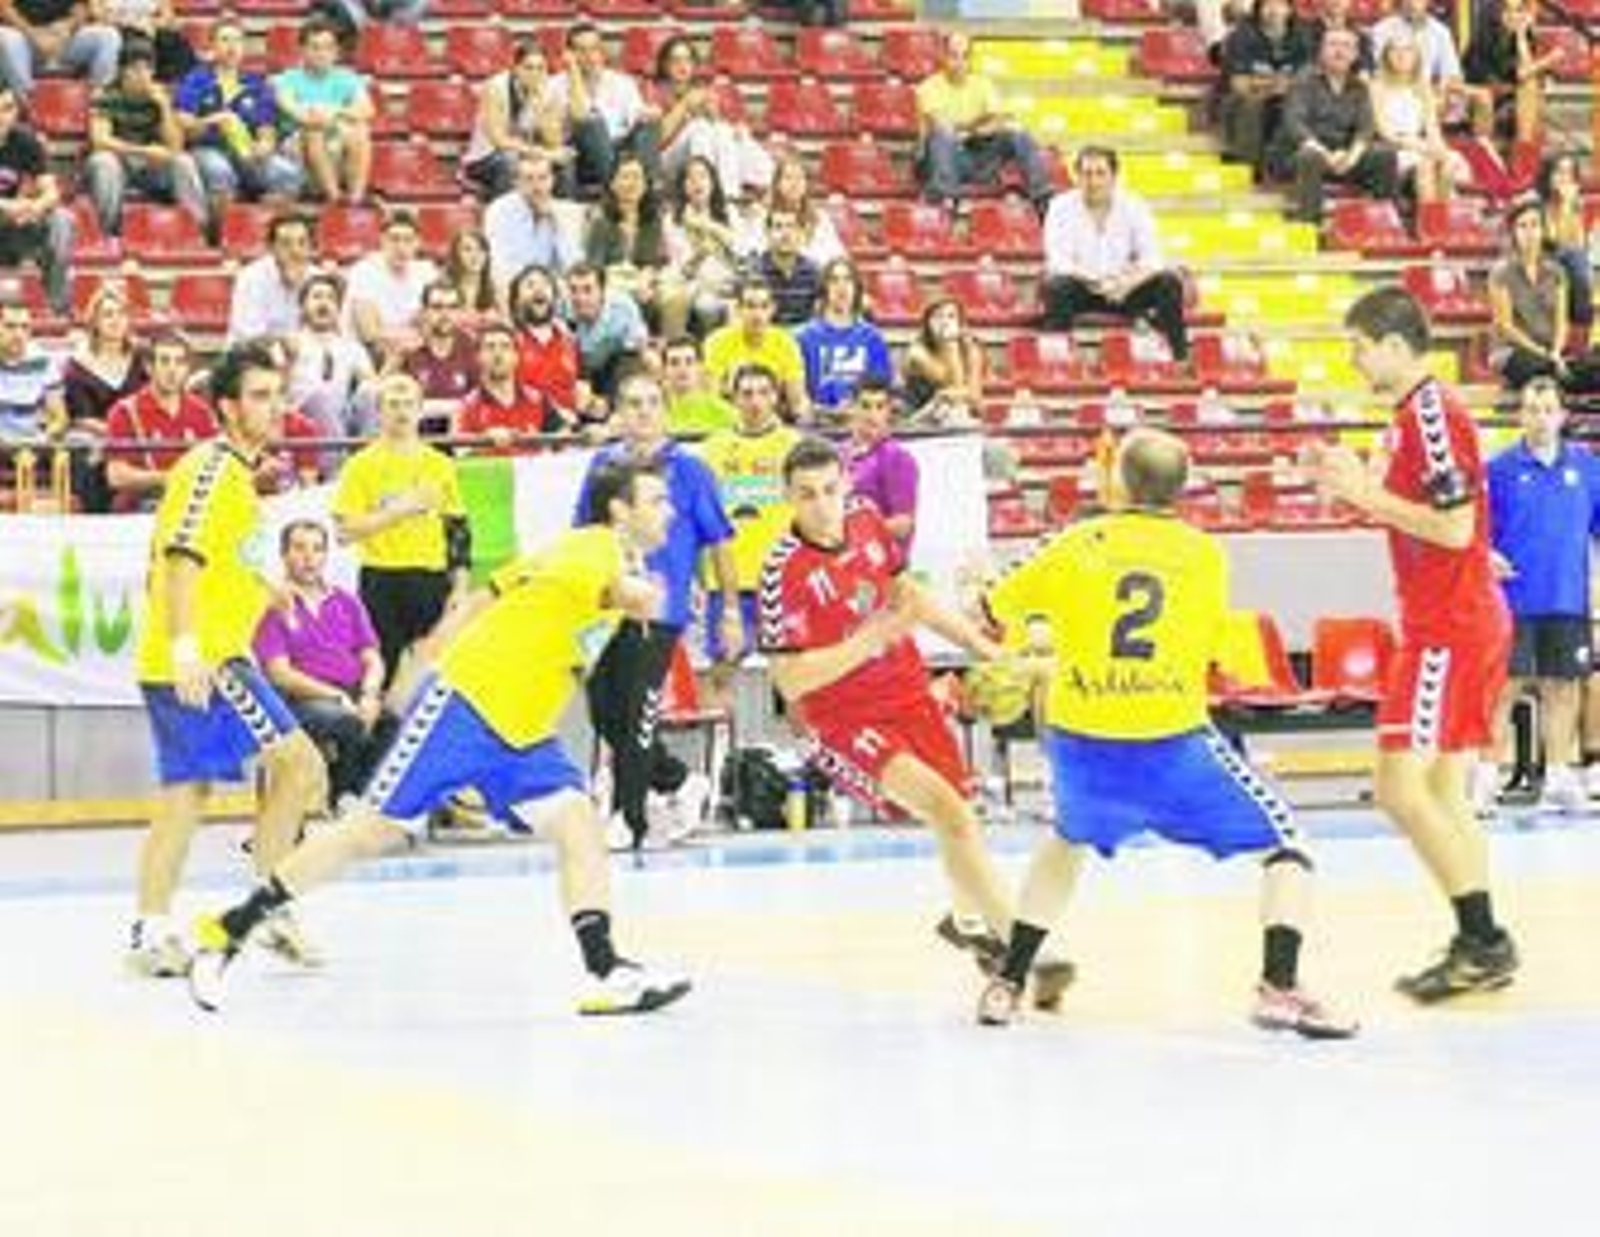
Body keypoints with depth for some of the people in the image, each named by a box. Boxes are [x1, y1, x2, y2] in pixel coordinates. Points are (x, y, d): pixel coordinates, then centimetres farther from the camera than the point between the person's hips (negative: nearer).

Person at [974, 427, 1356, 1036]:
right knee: (1286, 846, 10)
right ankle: (1279, 987, -10)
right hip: (1173, 742, -2)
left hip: (1081, 742, 3)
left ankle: (1007, 985, 29)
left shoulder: (1077, 545, 7)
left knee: (1068, 842, 34)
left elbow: (992, 615, 17)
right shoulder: (1205, 555, 6)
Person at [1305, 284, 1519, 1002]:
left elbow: (1453, 527, -21)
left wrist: (1367, 493, -16)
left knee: (1402, 788, -11)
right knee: (1442, 795, 12)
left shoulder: (1431, 413, -16)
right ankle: (1481, 949, 14)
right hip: (1461, 622, 10)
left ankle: (1484, 943, -9)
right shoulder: (1423, 411, 15)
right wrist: (1358, 486, 12)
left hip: (1448, 631, -10)